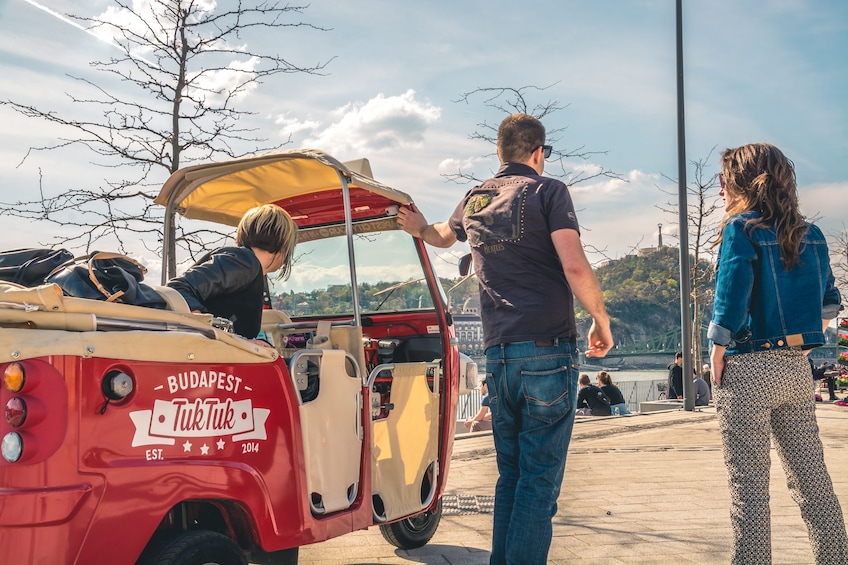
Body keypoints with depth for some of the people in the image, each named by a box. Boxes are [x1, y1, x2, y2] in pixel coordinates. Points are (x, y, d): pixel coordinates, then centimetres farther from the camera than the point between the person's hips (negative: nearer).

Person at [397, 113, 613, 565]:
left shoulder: (474, 200, 14)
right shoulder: (547, 191, -3)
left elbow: (444, 236, 36)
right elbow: (574, 266, -14)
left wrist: (420, 228, 54)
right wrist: (601, 319, -2)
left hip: (497, 354, 6)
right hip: (549, 350, -6)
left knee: (509, 475, 16)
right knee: (540, 478, -2)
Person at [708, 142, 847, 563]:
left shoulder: (741, 229, -9)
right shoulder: (810, 234, 10)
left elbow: (732, 297, -16)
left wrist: (717, 355, -8)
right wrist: (800, 341, 17)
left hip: (748, 370, -6)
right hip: (796, 369, 7)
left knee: (748, 483, 0)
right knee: (812, 478, 13)